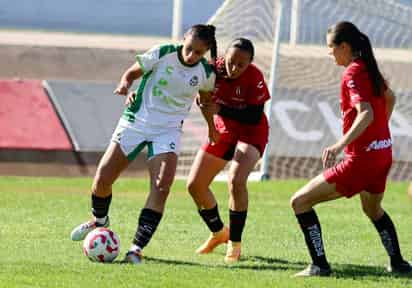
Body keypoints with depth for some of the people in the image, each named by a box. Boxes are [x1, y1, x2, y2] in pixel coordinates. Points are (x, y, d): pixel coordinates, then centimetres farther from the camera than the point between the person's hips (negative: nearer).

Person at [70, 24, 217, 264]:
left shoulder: (206, 73, -5)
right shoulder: (162, 54, -11)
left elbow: (206, 99, 17)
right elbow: (132, 73, -2)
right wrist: (125, 86, -23)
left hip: (168, 131, 0)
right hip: (136, 122, 0)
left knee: (161, 188, -20)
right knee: (102, 179, -1)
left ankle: (137, 248, -17)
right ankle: (100, 221, 32)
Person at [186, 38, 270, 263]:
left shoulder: (254, 77, -25)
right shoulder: (213, 69, -16)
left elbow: (255, 116, -27)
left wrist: (221, 109, -34)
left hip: (251, 133, -5)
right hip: (222, 131, 5)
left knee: (236, 181, -28)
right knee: (194, 185, 3)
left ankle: (235, 244, -14)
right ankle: (218, 233, 29)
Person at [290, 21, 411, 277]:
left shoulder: (352, 74, -16)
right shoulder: (370, 68, 10)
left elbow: (366, 113, -30)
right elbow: (390, 98, 28)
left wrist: (340, 145, -41)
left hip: (361, 158, -9)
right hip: (383, 152, 9)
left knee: (300, 202, -6)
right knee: (373, 209, 36)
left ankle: (320, 265, -10)